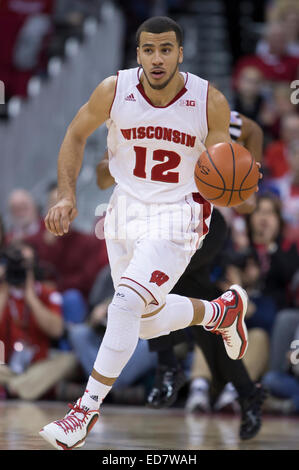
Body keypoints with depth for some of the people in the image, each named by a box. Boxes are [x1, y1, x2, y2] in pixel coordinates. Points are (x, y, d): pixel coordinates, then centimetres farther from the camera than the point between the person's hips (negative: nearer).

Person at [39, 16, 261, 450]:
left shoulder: (209, 102, -17)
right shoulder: (114, 91, -13)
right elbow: (76, 137, 4)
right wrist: (67, 195, -7)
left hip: (178, 215, -4)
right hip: (126, 209, 4)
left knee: (127, 303, -22)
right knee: (147, 323, 15)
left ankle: (87, 410, -13)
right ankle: (221, 310, 44)